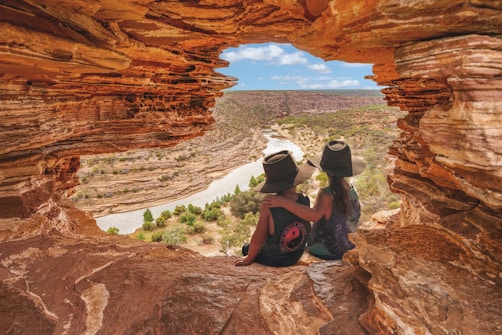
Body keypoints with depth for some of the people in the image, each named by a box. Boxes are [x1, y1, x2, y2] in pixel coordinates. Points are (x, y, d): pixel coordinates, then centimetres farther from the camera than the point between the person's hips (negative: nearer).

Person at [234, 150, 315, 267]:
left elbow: (258, 237, -23)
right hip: (296, 256, 4)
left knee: (246, 247, 27)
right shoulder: (305, 201, -21)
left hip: (271, 259, -4)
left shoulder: (268, 206, -32)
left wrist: (248, 259, -9)